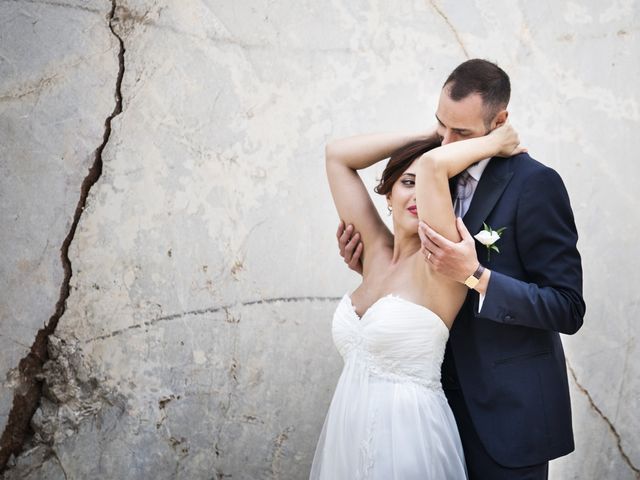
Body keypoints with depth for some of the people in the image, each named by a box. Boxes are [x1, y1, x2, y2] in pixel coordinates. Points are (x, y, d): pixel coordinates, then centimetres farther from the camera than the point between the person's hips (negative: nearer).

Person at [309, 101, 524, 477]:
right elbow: (338, 156, 7)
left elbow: (433, 165, -26)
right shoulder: (377, 251, 5)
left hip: (408, 436, -6)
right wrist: (430, 135, 6)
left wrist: (495, 143, -9)